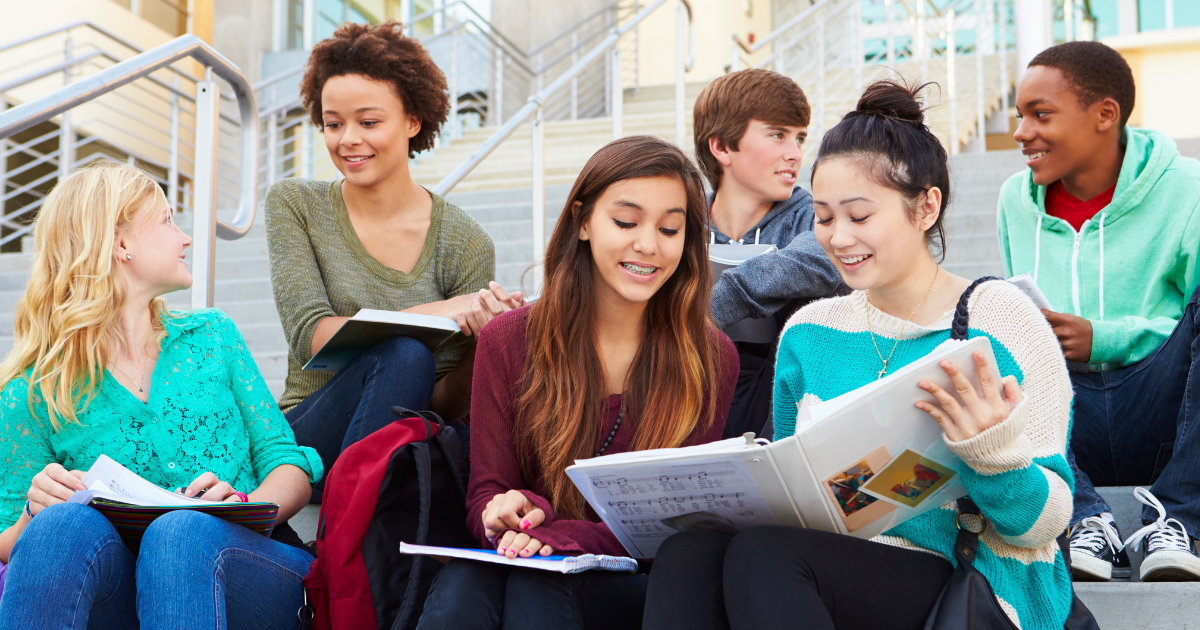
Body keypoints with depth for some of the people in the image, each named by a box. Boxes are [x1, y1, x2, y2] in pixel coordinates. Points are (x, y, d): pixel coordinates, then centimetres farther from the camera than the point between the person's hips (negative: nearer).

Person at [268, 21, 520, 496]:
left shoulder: (464, 243, 0)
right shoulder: (294, 206, 4)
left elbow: (443, 403, -1)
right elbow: (308, 336, -11)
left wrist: (482, 342, -23)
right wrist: (431, 315, -24)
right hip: (307, 446, 0)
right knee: (402, 354, -30)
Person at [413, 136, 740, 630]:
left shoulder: (710, 360, 0)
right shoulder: (507, 341, 4)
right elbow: (485, 493, 3)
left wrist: (560, 537, -22)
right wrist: (506, 514, -23)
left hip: (630, 587, -1)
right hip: (522, 559, 2)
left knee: (537, 585, -35)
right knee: (462, 585, -34)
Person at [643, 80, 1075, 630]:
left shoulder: (1000, 320, -2)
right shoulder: (810, 332, 14)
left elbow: (1045, 523, -4)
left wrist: (990, 448, -26)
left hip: (970, 585, -4)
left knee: (764, 555, -32)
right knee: (688, 552, -29)